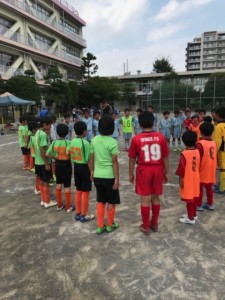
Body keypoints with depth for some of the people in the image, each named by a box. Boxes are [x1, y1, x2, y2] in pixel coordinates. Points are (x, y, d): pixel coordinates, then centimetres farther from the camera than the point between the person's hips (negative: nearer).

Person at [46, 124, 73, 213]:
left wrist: (55, 158, 5)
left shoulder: (54, 142, -3)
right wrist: (70, 158, -13)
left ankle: (59, 205, 28)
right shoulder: (68, 142, -15)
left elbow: (47, 154, -8)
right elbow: (67, 153, -33)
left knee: (58, 184, 17)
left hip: (58, 164, 4)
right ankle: (68, 207, 13)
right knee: (67, 186, 4)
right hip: (66, 164, -4)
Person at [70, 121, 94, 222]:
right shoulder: (85, 143, -19)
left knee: (78, 191, 16)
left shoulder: (72, 141, 3)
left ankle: (78, 214, 27)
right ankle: (84, 215, 15)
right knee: (85, 192, 4)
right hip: (84, 167, -7)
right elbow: (88, 159, -19)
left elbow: (71, 157, 9)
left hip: (76, 166, 7)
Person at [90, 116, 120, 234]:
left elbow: (91, 158, 6)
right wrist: (117, 178, -9)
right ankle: (110, 225, 28)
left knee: (100, 201, 17)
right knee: (111, 201, 14)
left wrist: (92, 171, 19)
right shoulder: (113, 142, -14)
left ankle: (100, 226, 25)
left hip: (97, 175, 5)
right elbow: (114, 161, -14)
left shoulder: (94, 140, 1)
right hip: (109, 176, -5)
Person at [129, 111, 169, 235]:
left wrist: (131, 174, 9)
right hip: (158, 170, 3)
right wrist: (167, 173, 12)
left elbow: (132, 159, -3)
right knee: (155, 198, 16)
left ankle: (146, 226, 20)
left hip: (143, 171, -2)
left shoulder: (136, 139, -10)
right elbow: (165, 157, 0)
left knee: (145, 199, 8)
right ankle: (154, 224, 30)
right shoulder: (161, 137, -5)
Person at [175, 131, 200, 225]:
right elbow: (198, 165, 9)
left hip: (187, 179, -7)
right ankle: (193, 214, 33)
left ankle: (191, 218, 13)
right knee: (194, 196, 18)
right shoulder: (197, 152, -1)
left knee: (189, 198, 3)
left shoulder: (184, 154, -21)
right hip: (195, 178, 7)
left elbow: (181, 168, -18)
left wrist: (180, 179, -10)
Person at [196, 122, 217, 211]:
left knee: (200, 188, 7)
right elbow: (215, 157, 10)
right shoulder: (214, 143, 1)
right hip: (211, 171, 6)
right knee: (209, 188, 18)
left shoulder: (200, 144, -20)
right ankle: (210, 204, 29)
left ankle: (199, 205, 16)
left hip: (202, 171, -6)